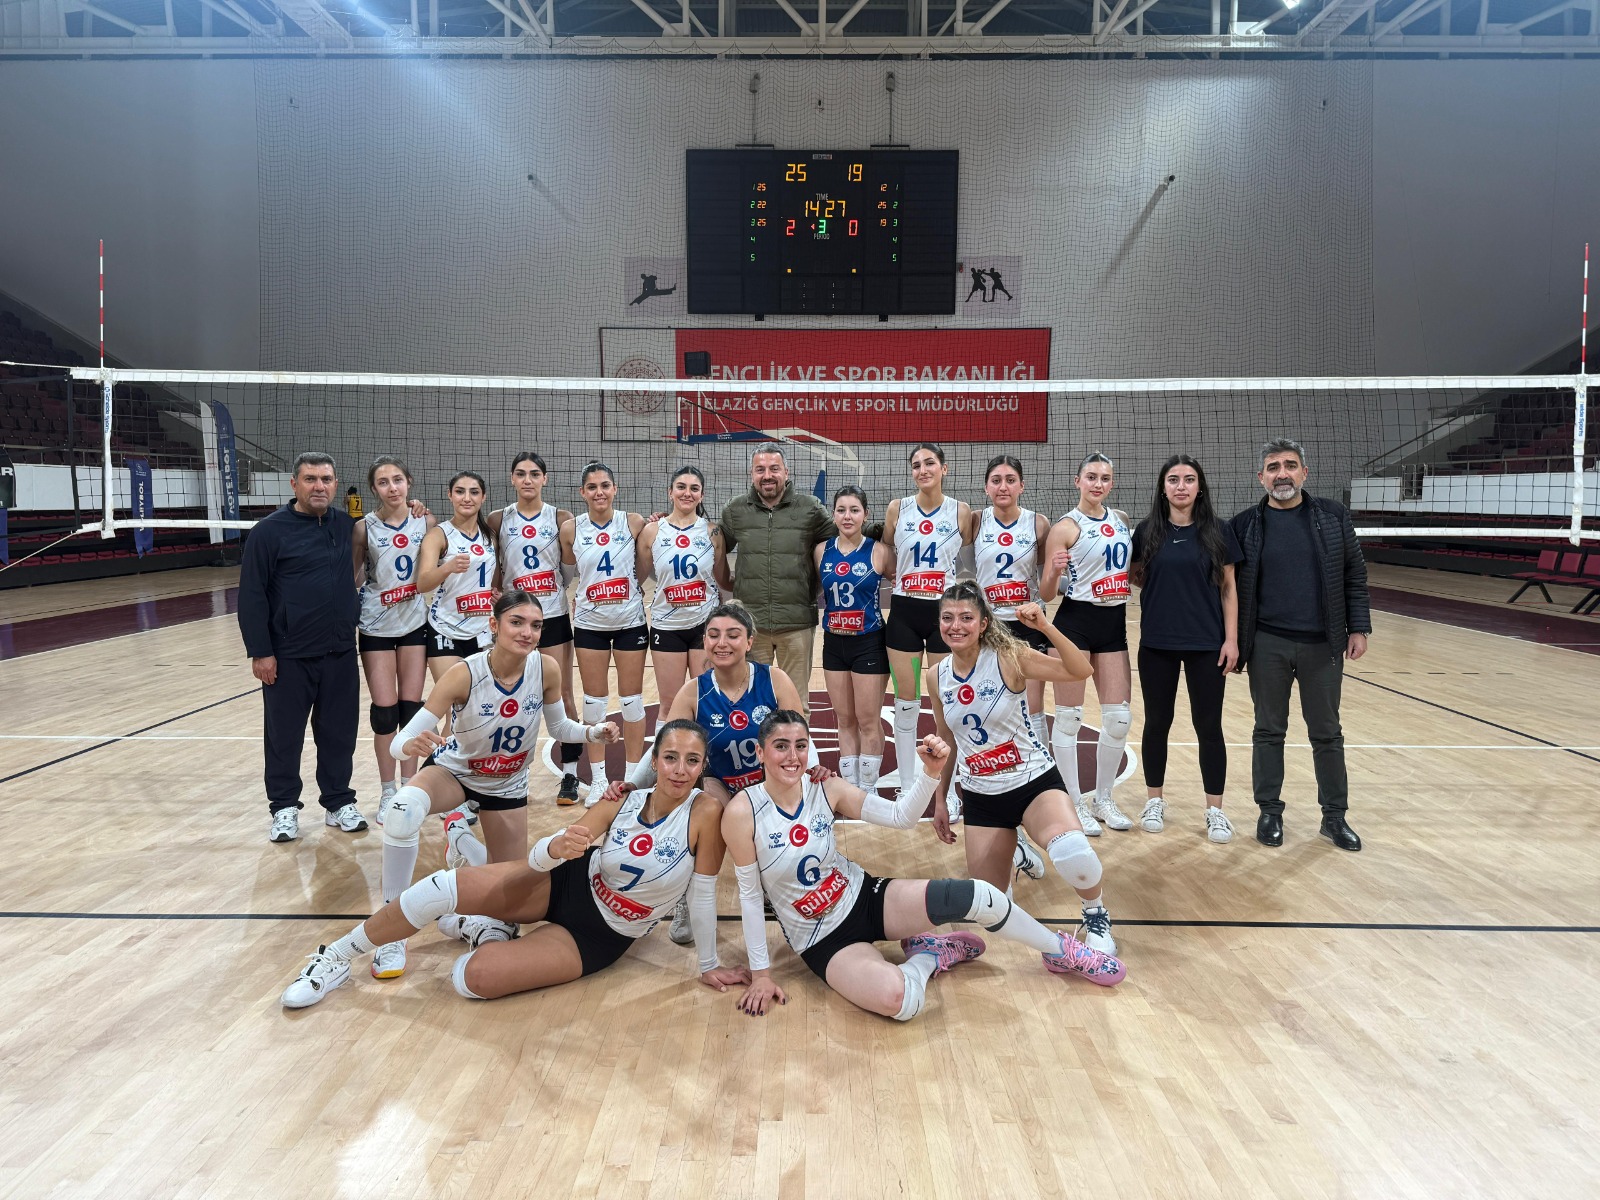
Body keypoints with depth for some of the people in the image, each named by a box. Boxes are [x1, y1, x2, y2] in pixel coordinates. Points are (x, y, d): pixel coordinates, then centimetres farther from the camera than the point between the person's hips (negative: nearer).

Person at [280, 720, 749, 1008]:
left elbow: (703, 893, -13)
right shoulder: (622, 802, -11)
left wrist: (709, 966, -9)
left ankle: (494, 933, 15)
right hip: (569, 884, 3)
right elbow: (537, 858, -12)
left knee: (469, 979, -20)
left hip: (600, 936, -3)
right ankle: (335, 960, 6)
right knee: (444, 887, -19)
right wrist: (556, 848, -35)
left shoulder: (705, 812, -22)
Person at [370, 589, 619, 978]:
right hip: (453, 771, -3)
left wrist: (594, 732, -23)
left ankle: (461, 838, 45)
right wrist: (412, 745, -54)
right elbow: (399, 743, -31)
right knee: (404, 808, -38)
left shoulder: (547, 669, -22)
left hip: (508, 785, 3)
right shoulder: (465, 674, -30)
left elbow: (559, 728, -3)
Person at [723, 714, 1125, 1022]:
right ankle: (930, 957, 3)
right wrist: (760, 974, -7)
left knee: (972, 895, -21)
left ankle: (1062, 951, 8)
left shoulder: (826, 789, -8)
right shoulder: (742, 812, -18)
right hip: (824, 940, -3)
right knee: (896, 999, -35)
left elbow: (901, 816, -7)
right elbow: (749, 894, -11)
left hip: (866, 897, 3)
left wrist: (930, 772, -25)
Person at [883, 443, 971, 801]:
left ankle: (948, 790, 18)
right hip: (904, 613, 1)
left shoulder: (961, 512, -2)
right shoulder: (898, 509, 1)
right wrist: (899, 576, 0)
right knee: (906, 705, 7)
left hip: (945, 612, -1)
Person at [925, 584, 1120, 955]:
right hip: (980, 797, 4)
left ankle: (1096, 916, -1)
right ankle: (1010, 851, 44)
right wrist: (939, 800, 16)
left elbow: (1081, 671, -26)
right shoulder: (936, 677, -3)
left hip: (1035, 783, -4)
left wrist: (1045, 627, -38)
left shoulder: (1008, 657, -16)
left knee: (1073, 854, -35)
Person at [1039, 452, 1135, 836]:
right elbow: (1045, 594, -9)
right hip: (1075, 623, -6)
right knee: (1069, 717, 1)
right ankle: (1074, 803, 14)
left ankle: (1103, 799, 23)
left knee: (1119, 718, 7)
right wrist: (1054, 572, -29)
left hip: (1114, 623, 6)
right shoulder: (1066, 527, -8)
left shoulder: (1121, 520, 10)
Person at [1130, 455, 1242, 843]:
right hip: (1157, 644, 1)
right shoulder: (1147, 531, 0)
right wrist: (1159, 590, -8)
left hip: (1207, 644, -1)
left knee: (1208, 726, 4)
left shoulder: (1218, 531, -2)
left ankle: (1215, 810, 16)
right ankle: (1155, 801, 25)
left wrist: (1232, 638, -4)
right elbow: (1136, 576, 12)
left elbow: (1228, 588, 0)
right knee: (1157, 722, 10)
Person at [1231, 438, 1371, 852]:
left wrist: (1358, 628, 0)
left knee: (1327, 733, 11)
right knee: (1269, 731, 10)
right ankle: (1270, 811, 22)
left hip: (1322, 645, 1)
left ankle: (1335, 816, 23)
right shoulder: (1245, 525, -1)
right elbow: (1230, 587, 3)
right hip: (1267, 645, 0)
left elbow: (1354, 576, 5)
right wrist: (1232, 640, 1)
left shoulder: (1333, 516, 1)